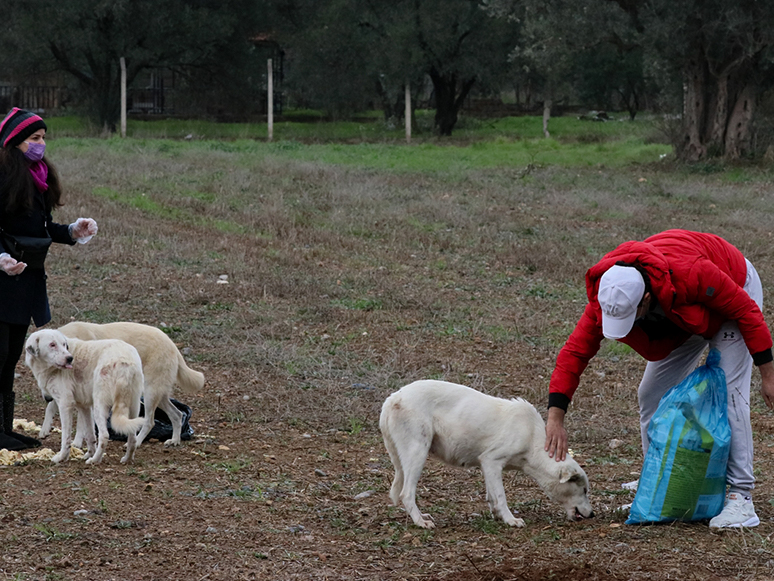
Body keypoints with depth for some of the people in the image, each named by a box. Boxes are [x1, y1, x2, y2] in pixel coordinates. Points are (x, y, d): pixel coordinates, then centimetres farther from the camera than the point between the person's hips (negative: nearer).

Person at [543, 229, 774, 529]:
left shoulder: (689, 274, -44)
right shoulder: (607, 296, -29)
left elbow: (746, 310, -31)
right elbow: (574, 351, -25)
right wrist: (555, 418, -33)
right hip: (680, 317, 6)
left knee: (728, 391, -20)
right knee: (653, 394, 0)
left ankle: (740, 498, -20)